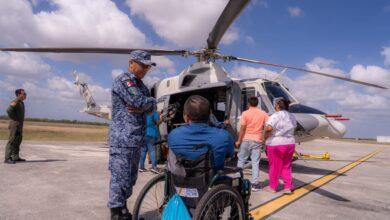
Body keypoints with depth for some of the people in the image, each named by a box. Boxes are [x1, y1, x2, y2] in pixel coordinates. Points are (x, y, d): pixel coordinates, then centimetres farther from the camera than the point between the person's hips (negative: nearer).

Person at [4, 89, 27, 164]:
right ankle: (7, 158, -5)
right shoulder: (15, 102, -12)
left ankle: (15, 157, 20)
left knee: (18, 141, 12)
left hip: (20, 125, 9)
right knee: (12, 141, -8)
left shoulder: (21, 103, 16)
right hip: (14, 125, -9)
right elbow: (9, 110, -27)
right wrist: (15, 120, -21)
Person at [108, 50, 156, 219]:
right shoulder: (123, 80, -8)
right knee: (120, 178, -5)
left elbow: (151, 107, 10)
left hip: (136, 140, 9)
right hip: (122, 139, -9)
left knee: (131, 178, 16)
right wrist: (151, 100, 0)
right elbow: (139, 102, -21)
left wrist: (143, 107, -11)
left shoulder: (140, 85, 20)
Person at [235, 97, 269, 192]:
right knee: (255, 162, 6)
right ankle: (255, 184, 7)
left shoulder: (245, 113, -6)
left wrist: (239, 141, -4)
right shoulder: (263, 114, 3)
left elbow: (242, 128, -9)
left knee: (241, 160, 12)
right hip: (257, 140, 2)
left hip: (246, 139, -2)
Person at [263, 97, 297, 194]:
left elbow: (269, 128, -29)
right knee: (286, 166, 16)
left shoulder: (276, 116, -16)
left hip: (276, 144, -6)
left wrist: (265, 130, -9)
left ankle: (272, 187, 19)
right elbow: (293, 128, 15)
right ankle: (288, 187, 14)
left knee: (274, 166, 7)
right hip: (290, 143, 7)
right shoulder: (292, 116, 9)